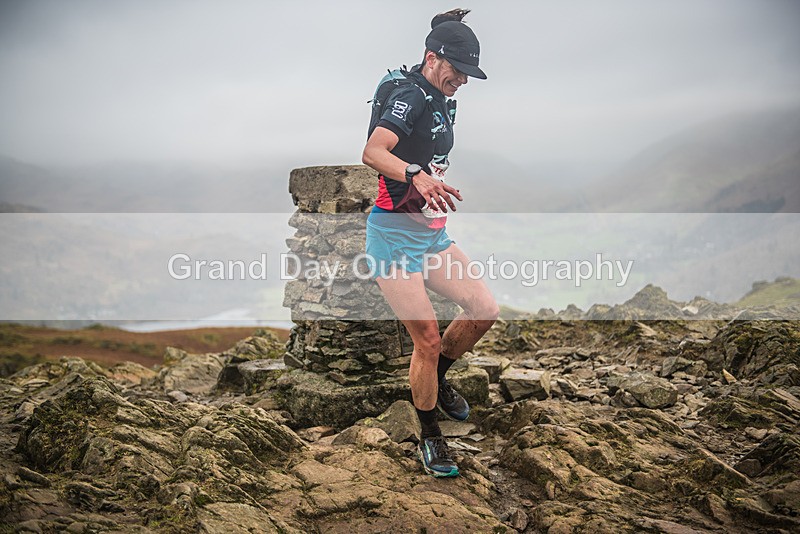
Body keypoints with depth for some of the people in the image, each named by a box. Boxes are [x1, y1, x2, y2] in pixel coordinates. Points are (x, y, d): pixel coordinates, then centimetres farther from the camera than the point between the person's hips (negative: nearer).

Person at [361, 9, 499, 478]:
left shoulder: (444, 104, 13)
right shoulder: (411, 97, -15)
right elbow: (372, 152, -33)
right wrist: (416, 174, -47)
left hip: (432, 233, 9)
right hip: (395, 234, -9)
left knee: (485, 310, 2)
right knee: (428, 341, -8)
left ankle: (438, 379, 27)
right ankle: (430, 438, 12)